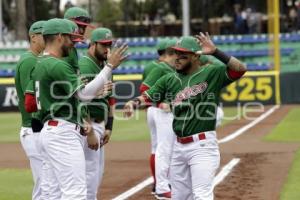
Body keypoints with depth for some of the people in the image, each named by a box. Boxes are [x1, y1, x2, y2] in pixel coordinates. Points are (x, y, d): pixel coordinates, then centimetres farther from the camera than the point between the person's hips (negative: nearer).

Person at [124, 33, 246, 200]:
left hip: (203, 145, -6)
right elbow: (149, 95, 4)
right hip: (179, 146, 6)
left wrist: (215, 52, -26)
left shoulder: (211, 74, -5)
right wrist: (134, 102, -18)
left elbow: (240, 69, -16)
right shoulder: (169, 79, 9)